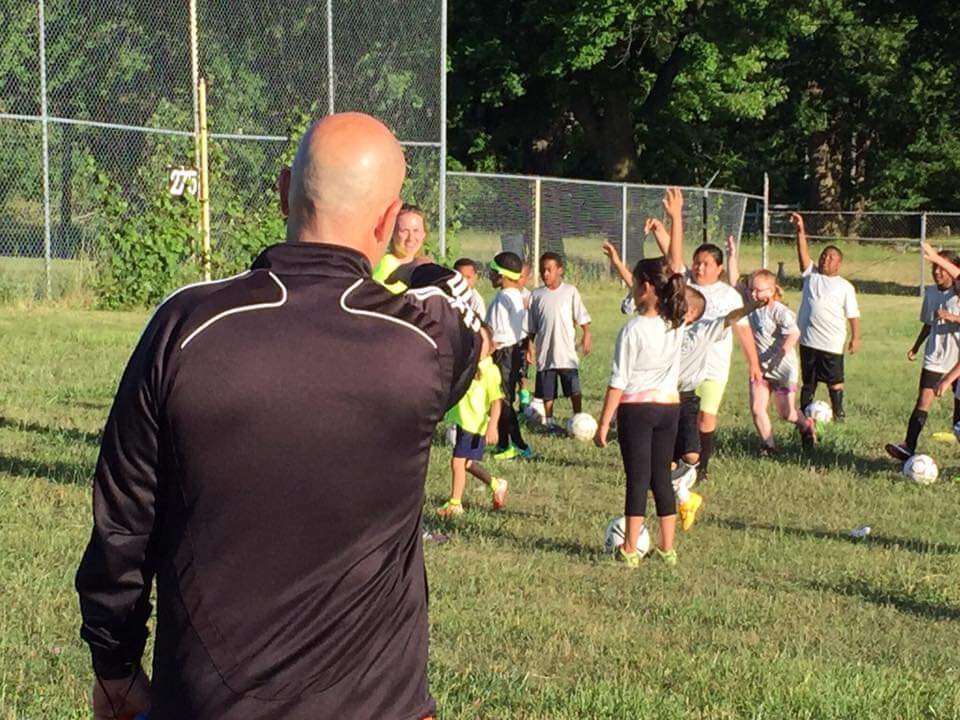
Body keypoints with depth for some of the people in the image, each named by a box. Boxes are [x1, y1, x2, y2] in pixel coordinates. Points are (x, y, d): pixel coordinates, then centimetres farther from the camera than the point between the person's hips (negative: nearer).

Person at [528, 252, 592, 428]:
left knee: (574, 389, -2)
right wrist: (531, 344, 5)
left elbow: (582, 317, -1)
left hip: (567, 350, -2)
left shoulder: (570, 291, -2)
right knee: (547, 392, 8)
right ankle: (549, 421, 19)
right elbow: (532, 326, 10)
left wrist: (586, 335, -13)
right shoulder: (537, 295, 5)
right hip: (545, 352, 3)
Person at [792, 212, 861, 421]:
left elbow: (853, 315, -2)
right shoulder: (811, 275, 6)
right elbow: (803, 253, -6)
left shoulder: (845, 287, 0)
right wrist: (800, 231, -18)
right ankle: (804, 413, 20)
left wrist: (855, 337, -7)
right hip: (808, 340, 3)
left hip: (832, 343, -3)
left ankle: (838, 412, 16)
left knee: (835, 380, 4)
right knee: (808, 380, 12)